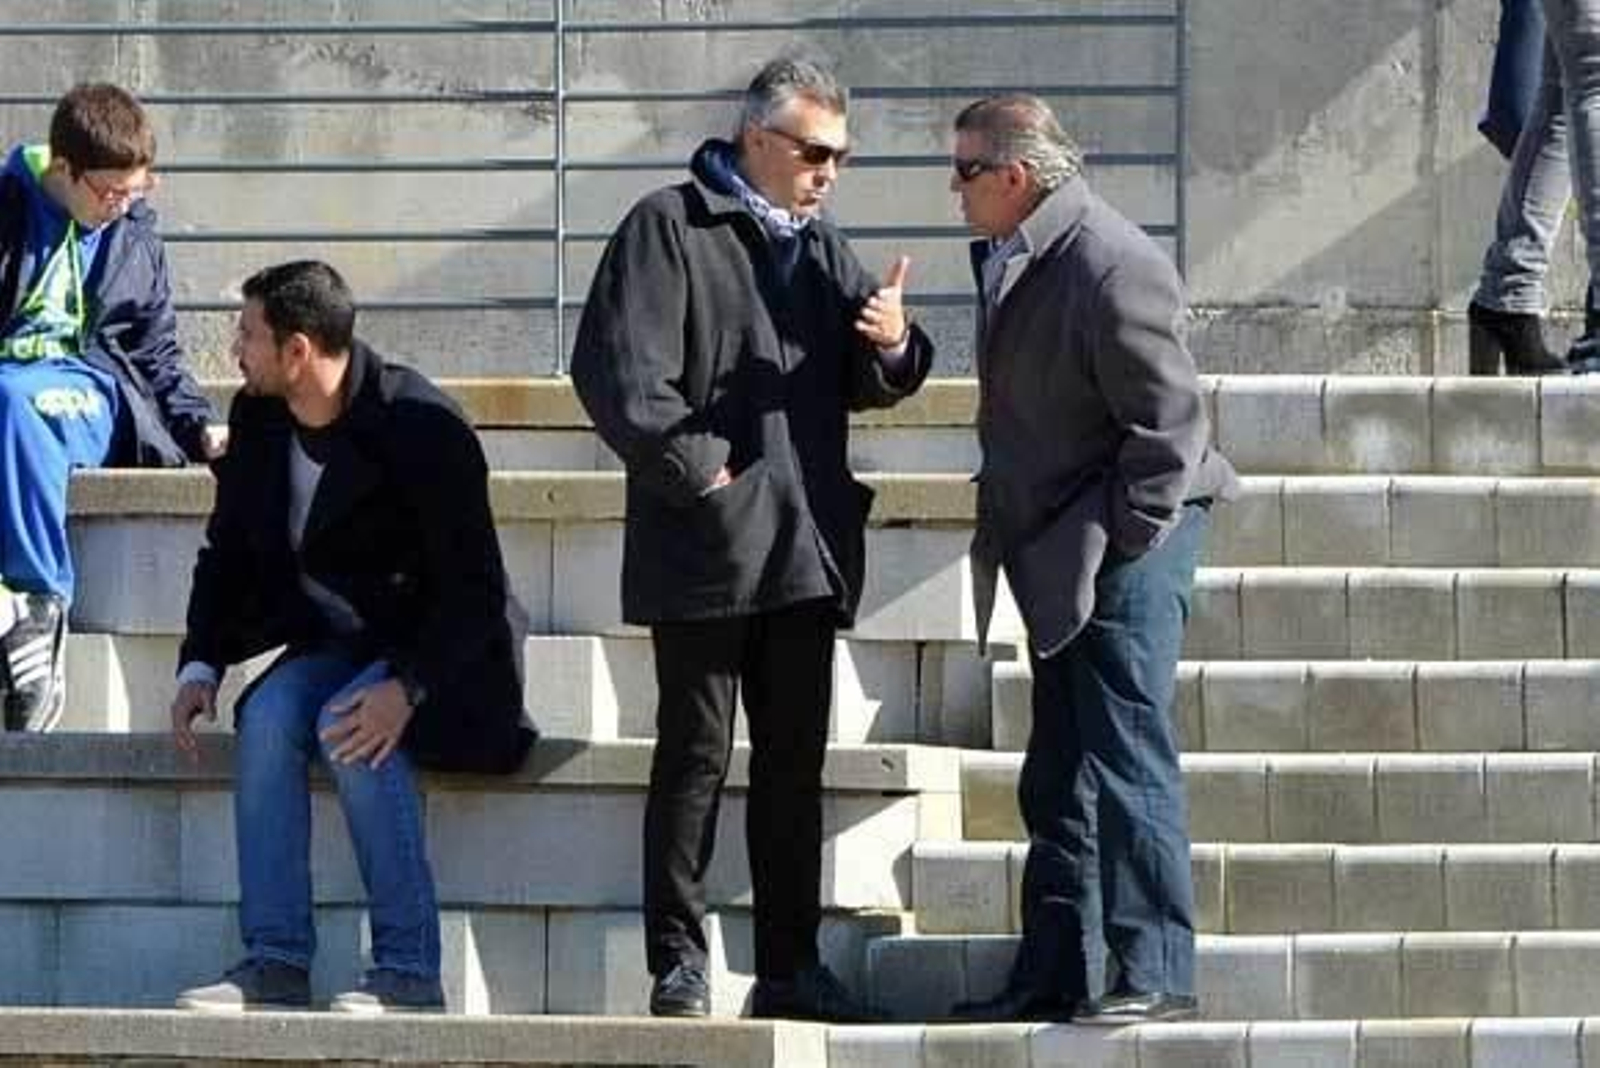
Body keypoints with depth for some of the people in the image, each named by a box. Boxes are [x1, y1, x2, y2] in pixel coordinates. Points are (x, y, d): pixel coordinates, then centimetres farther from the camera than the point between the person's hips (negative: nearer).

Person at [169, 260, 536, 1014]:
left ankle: (409, 970, -28)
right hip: (331, 644, 6)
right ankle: (275, 964, -28)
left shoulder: (420, 428, -20)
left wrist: (407, 688, -34)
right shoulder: (257, 419, 1)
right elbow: (227, 552, 12)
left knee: (353, 732, -34)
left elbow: (474, 590, -21)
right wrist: (200, 665, -4)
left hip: (438, 658, -6)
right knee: (266, 717, -26)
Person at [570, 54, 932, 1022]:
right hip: (707, 545, -6)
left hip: (805, 546, 7)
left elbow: (866, 386, 19)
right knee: (696, 753, -3)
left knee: (796, 759, 8)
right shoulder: (670, 229, -4)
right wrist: (697, 470, -15)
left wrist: (892, 347, -4)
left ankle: (791, 966, 13)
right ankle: (680, 961, 2)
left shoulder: (821, 247, 17)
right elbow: (619, 369, -12)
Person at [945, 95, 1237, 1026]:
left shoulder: (1113, 266, -20)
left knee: (1127, 764, -11)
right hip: (1062, 562, 10)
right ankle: (1057, 974, 19)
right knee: (1059, 782, 13)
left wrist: (1123, 544, -17)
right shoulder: (1015, 259, 10)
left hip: (1123, 551, -10)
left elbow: (1169, 417, -19)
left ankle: (1155, 975, -8)